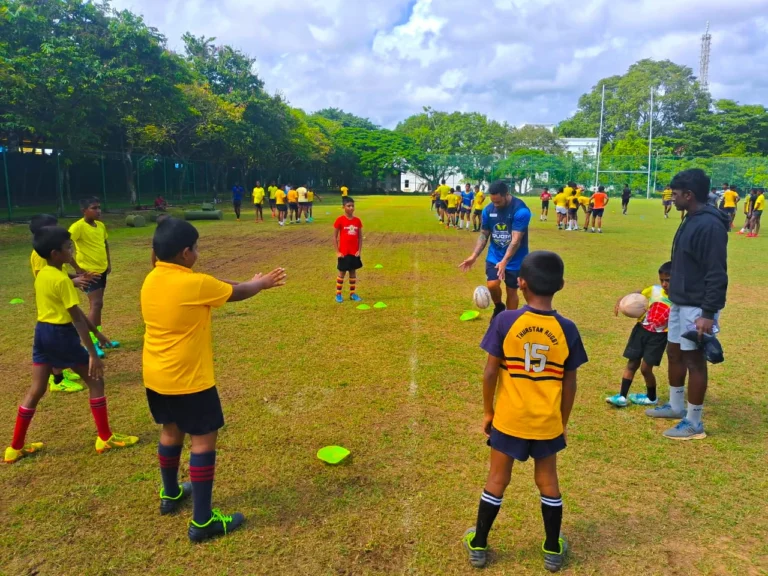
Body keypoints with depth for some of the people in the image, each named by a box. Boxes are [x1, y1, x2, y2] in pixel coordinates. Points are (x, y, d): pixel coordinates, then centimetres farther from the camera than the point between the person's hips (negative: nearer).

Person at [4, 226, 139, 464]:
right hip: (61, 334, -9)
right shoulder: (62, 280, -20)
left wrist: (96, 331, 20)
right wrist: (92, 353, -21)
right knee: (95, 381, 4)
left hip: (42, 332, 9)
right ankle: (105, 438, 10)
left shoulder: (41, 275, 9)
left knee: (36, 390, 15)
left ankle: (15, 448, 24)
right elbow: (77, 318, -22)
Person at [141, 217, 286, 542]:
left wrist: (251, 283, 21)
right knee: (203, 440, 2)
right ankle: (202, 521, 8)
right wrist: (262, 283, 16)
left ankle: (170, 495, 43)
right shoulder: (196, 284, -22)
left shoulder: (150, 280, 2)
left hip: (156, 377, 8)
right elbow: (237, 293, -4)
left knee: (171, 431, 24)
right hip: (188, 379, -8)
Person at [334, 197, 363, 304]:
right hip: (343, 252, -4)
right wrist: (337, 251, -9)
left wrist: (359, 250, 0)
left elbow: (360, 237, 8)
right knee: (342, 272, 4)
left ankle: (353, 294, 21)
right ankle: (338, 294, 15)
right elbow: (335, 236, -5)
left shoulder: (357, 220, 2)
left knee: (353, 272, 11)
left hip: (354, 252, 4)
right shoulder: (340, 220, -9)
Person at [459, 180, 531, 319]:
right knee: (492, 285, -13)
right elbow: (484, 234, 4)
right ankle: (499, 307, 19)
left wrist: (504, 261, -35)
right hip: (494, 257, 3)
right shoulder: (488, 210, -5)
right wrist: (474, 256, -7)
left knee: (511, 291, 6)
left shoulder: (521, 210, -21)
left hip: (515, 259, -3)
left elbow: (516, 240, -26)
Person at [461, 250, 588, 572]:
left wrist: (487, 411, 3)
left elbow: (490, 372, -11)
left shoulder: (505, 322, -15)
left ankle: (478, 546, 29)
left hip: (508, 419, -1)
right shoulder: (566, 329, -8)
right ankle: (553, 551, 34)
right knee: (548, 482, 19)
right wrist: (563, 422, 12)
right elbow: (569, 384, -2)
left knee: (497, 480, 14)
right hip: (547, 422, 1)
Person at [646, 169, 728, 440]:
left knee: (694, 360, -1)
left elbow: (716, 274, -23)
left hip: (697, 307, -10)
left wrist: (709, 313, -25)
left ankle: (694, 423, 11)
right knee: (674, 352, 18)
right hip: (680, 303, 10)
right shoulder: (691, 220, 10)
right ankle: (676, 406, 35)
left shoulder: (710, 225, -21)